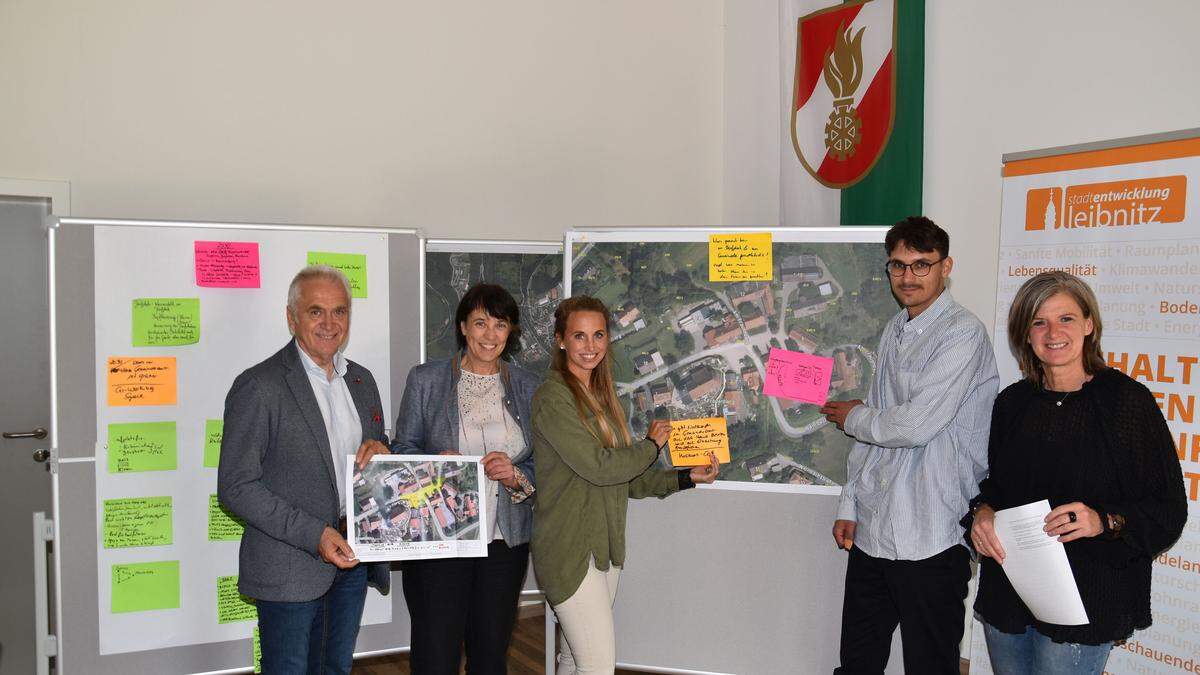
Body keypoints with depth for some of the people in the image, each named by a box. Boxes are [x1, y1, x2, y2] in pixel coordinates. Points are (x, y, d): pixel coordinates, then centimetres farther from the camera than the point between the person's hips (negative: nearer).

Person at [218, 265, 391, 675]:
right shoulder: (258, 387, -13)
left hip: (352, 558, 6)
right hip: (290, 569, -6)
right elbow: (235, 488, -15)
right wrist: (315, 535, -22)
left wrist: (381, 451, -6)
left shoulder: (361, 380, 8)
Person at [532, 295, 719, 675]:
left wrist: (686, 479, 7)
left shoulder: (601, 395, 14)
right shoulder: (553, 397, -13)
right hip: (570, 548, -8)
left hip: (605, 545, 8)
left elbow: (625, 479, 15)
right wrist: (652, 445, -4)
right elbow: (597, 467, -19)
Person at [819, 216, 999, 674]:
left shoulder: (962, 334, -13)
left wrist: (853, 418, -3)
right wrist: (849, 505, 13)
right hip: (871, 532, 8)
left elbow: (917, 425, -22)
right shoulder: (893, 333, 13)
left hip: (930, 540, -7)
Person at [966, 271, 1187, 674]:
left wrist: (1105, 521, -25)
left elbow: (1169, 508, -8)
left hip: (1085, 602, -5)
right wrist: (981, 511, -3)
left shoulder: (1127, 399, -8)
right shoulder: (1012, 402, 6)